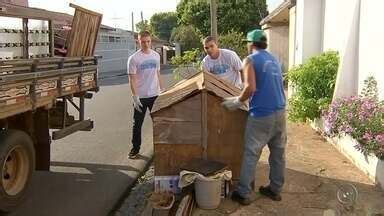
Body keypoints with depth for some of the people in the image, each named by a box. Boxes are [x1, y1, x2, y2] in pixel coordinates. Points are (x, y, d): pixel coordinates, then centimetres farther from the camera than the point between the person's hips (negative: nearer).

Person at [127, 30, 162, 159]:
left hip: (154, 95, 4)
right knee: (137, 124, 6)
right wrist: (135, 96, -17)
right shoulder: (134, 58, -9)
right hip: (140, 97, -4)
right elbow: (132, 79, -11)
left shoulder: (156, 56, 6)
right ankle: (135, 149, 18)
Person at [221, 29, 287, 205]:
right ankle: (275, 189, 26)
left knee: (251, 154, 2)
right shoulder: (274, 60, 18)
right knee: (278, 153, 14)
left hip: (261, 114, -7)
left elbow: (250, 88, -17)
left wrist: (237, 101, -3)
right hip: (280, 112, 7)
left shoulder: (250, 60, -4)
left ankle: (244, 193, 9)